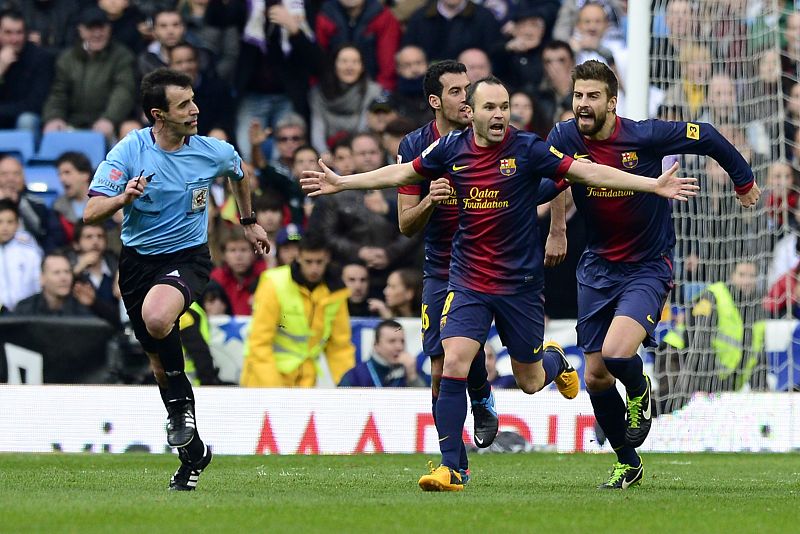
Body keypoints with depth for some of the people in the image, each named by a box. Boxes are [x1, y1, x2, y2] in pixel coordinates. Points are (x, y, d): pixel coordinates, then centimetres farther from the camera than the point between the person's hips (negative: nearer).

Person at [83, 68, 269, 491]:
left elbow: (239, 173, 19)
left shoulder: (213, 152, -8)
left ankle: (181, 403, -11)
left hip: (187, 257, -2)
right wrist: (123, 198, -35)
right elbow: (91, 213, -16)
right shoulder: (129, 151, -12)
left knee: (156, 317, -35)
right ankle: (193, 453, 27)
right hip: (138, 260, 2)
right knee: (160, 363, 9)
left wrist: (249, 221, 29)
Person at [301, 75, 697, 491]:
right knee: (453, 365, -16)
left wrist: (654, 185, -16)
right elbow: (401, 173, 14)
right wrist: (342, 183, 19)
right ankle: (450, 468, -12)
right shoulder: (451, 149, -2)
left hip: (520, 281, -1)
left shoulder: (527, 150, -10)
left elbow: (589, 172, -11)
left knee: (529, 382, 9)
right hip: (467, 280, 1)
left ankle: (555, 361, 47)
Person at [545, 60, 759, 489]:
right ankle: (627, 463, 25)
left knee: (616, 353, -26)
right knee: (595, 376, 4)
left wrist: (744, 181, 10)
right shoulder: (564, 139, -9)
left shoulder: (644, 136, -16)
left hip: (648, 265, -4)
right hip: (597, 267, 4)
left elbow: (706, 137, -2)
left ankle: (640, 392, 11)